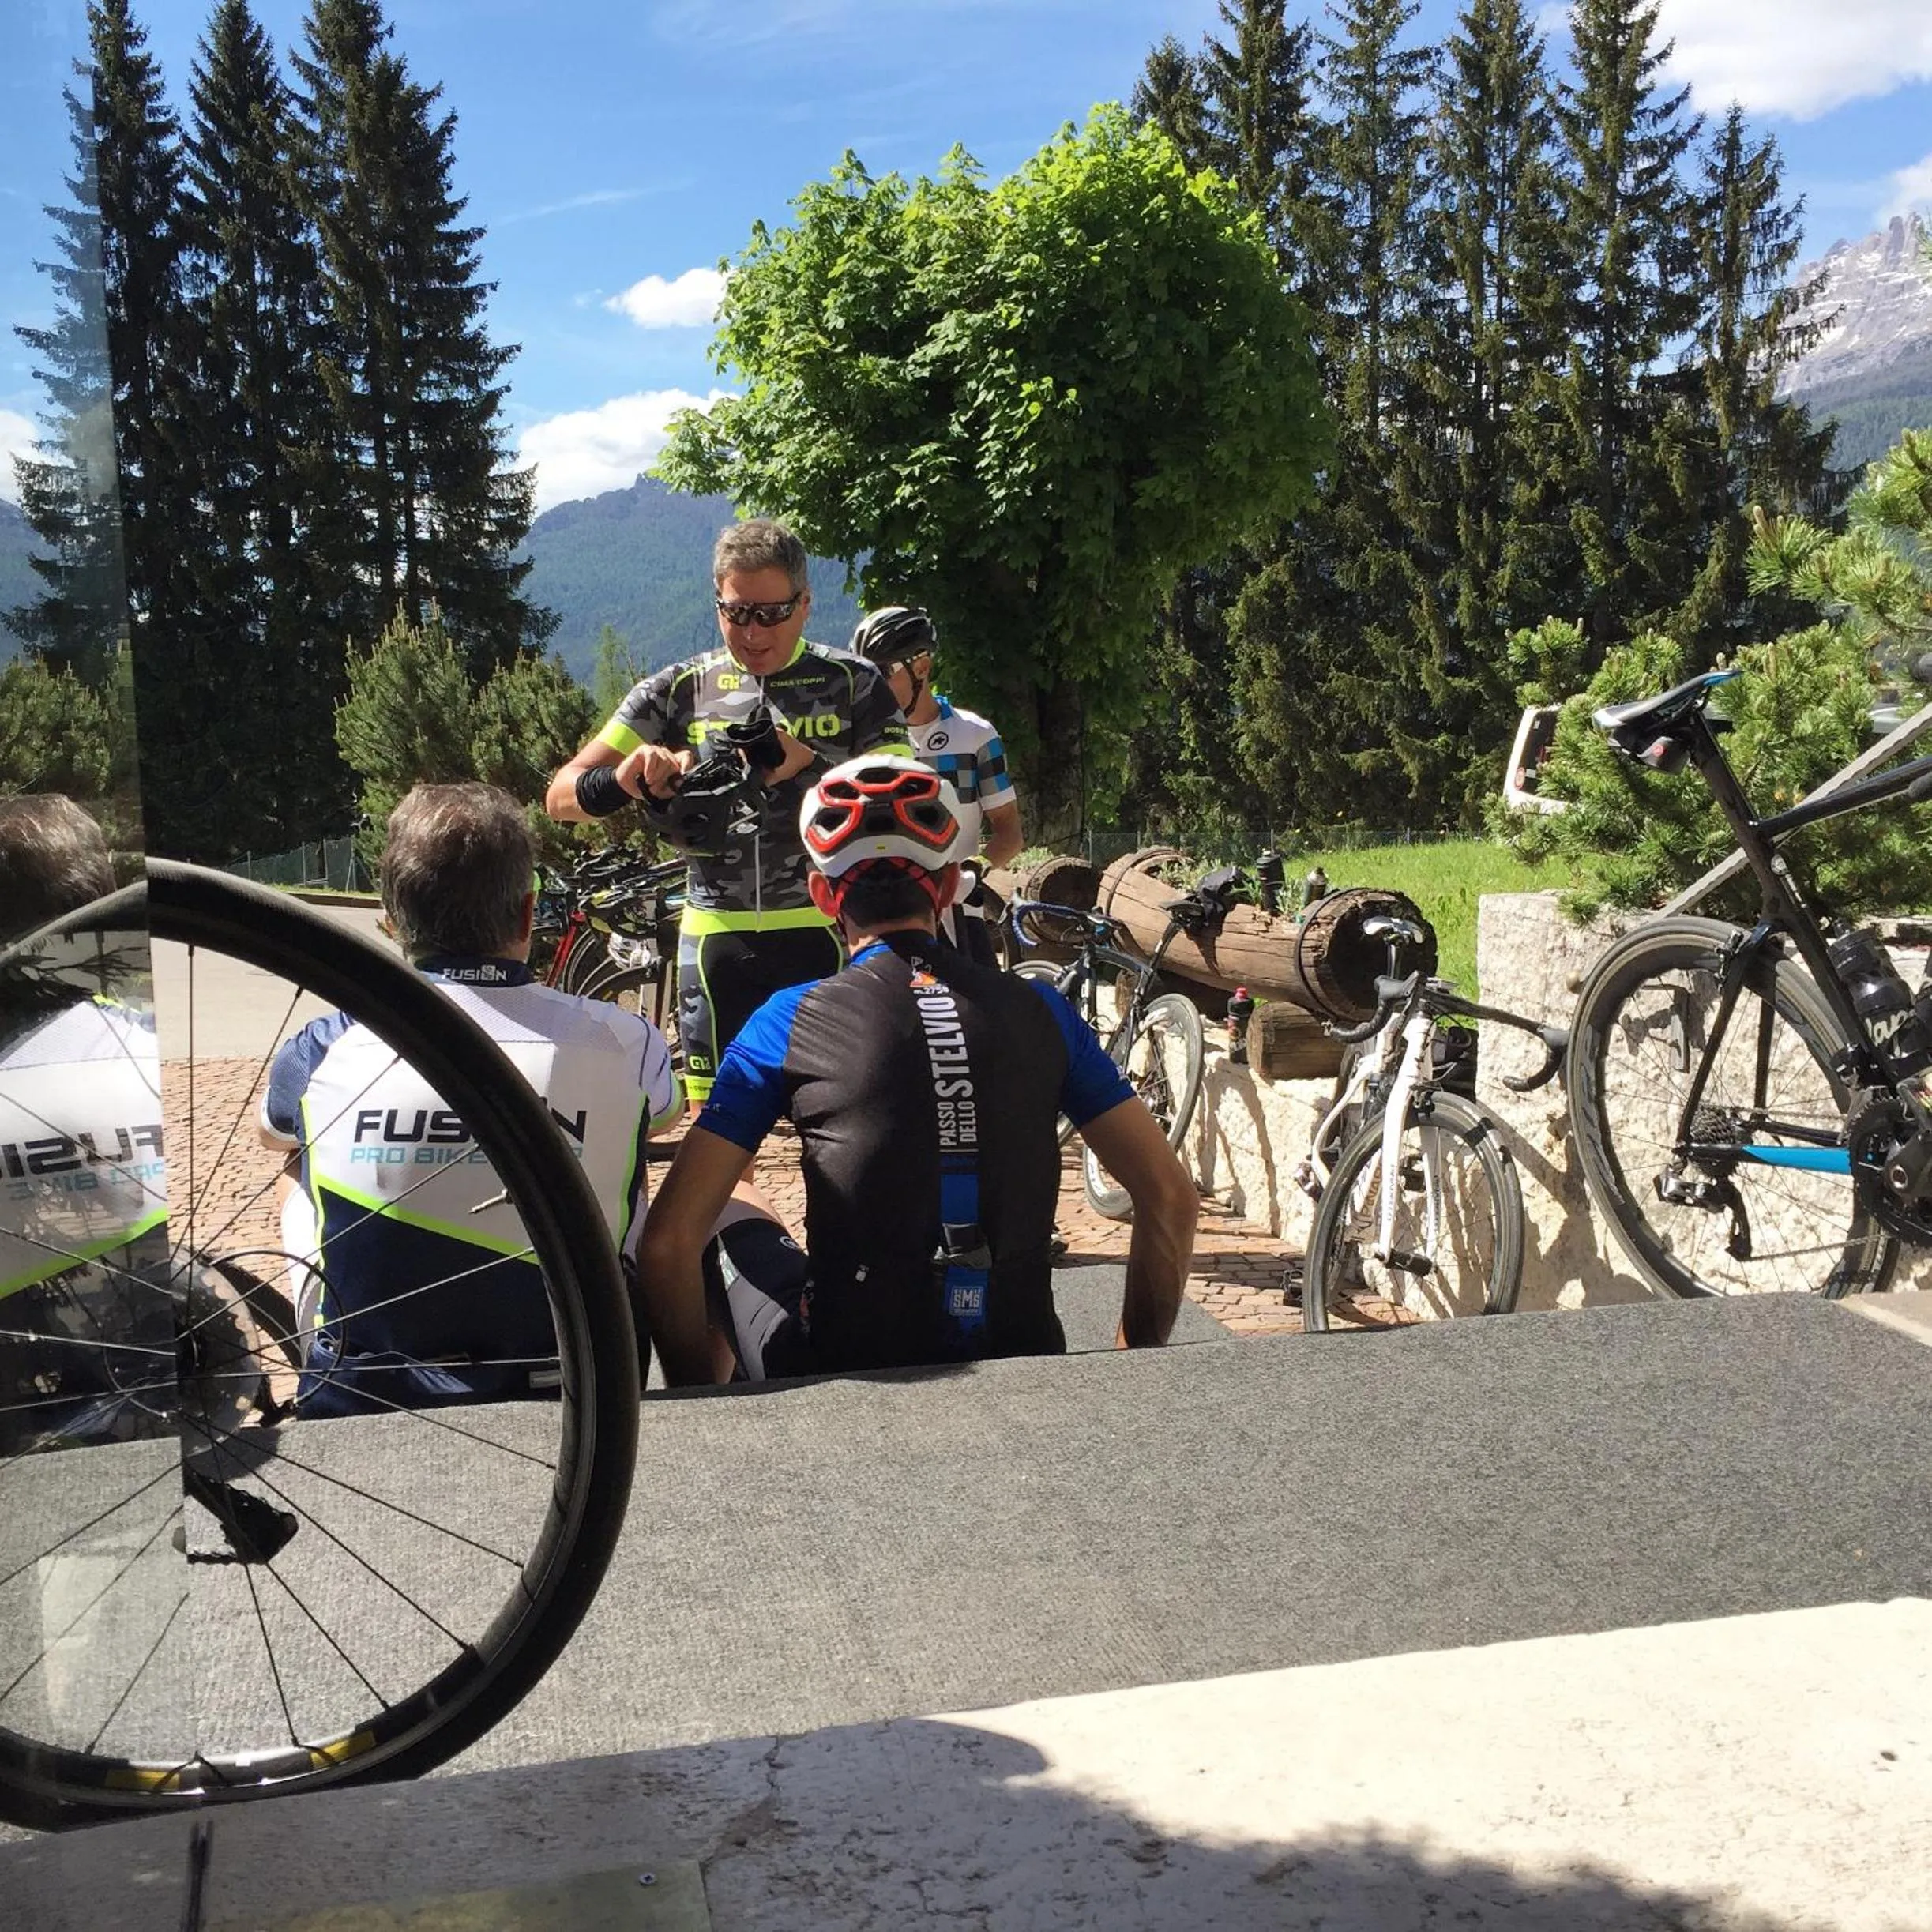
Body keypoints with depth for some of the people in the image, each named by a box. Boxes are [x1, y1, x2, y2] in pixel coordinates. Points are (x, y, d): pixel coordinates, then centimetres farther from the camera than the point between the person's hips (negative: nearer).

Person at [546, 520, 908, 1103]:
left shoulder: (853, 685, 1)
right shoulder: (679, 690, 4)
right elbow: (562, 795, -1)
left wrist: (810, 763, -22)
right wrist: (627, 779, -24)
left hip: (825, 932, -2)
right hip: (717, 939, 2)